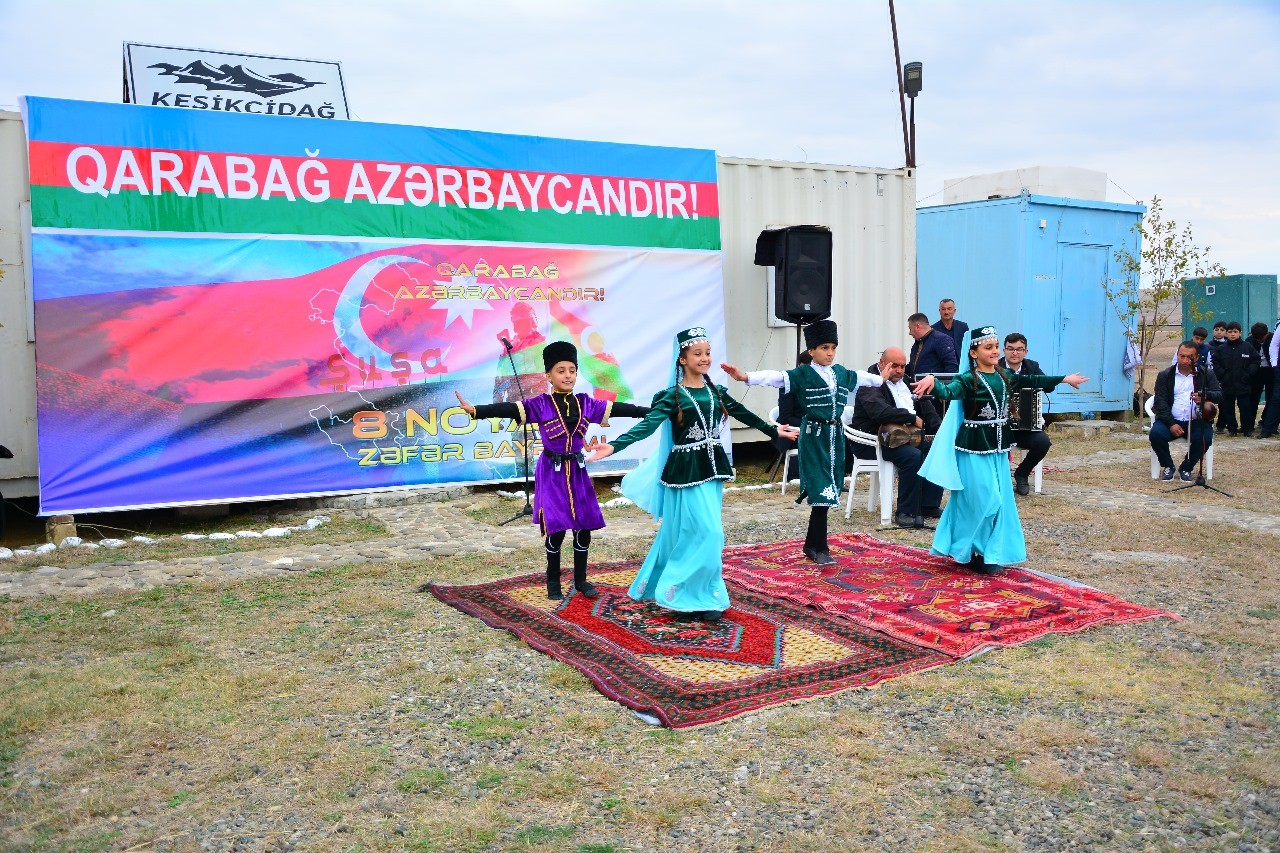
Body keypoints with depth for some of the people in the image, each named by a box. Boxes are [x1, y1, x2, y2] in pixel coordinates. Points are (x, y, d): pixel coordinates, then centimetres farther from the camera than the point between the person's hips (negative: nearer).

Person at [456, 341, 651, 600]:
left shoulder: (585, 402, 3)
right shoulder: (540, 404, -9)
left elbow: (617, 408, 5)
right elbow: (509, 409, -21)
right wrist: (474, 410, -35)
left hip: (577, 471, 4)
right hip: (552, 472, -4)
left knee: (584, 526, 6)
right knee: (556, 529, -1)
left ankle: (581, 580, 22)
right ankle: (553, 582, 18)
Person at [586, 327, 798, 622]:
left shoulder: (716, 392, 9)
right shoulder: (673, 396, -8)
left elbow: (744, 414, 21)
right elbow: (647, 425, -18)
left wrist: (775, 431, 30)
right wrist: (613, 446, -31)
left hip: (712, 467, 6)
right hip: (686, 469, -6)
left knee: (687, 533, 10)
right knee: (707, 531, -8)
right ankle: (697, 597, 5)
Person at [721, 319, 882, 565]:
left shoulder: (841, 373, 11)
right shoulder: (802, 374, -7)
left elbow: (862, 377, 31)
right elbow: (776, 377, -20)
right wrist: (746, 376, -36)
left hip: (836, 435, 6)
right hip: (814, 436, -6)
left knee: (829, 491, 9)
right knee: (821, 492, -9)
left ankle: (811, 545, 20)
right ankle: (820, 548, -1)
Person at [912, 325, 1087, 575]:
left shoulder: (1005, 377, 7)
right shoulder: (969, 380, -14)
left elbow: (1031, 381, 22)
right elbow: (948, 391, -33)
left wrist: (1064, 379, 32)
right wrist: (932, 382, -55)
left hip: (998, 445, 7)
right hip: (974, 447, -7)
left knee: (999, 500, 9)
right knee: (983, 500, -7)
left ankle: (991, 554, 19)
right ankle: (972, 553, 9)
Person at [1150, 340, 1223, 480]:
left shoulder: (1206, 374, 12)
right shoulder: (1165, 375, 10)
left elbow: (1219, 395, 0)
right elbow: (1160, 402, 0)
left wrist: (1205, 396, -25)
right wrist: (1171, 423, -15)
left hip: (1197, 421, 0)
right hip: (1171, 420, 0)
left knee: (1205, 438, -30)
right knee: (1156, 434, -29)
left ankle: (1186, 468, -2)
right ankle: (1167, 466, 0)